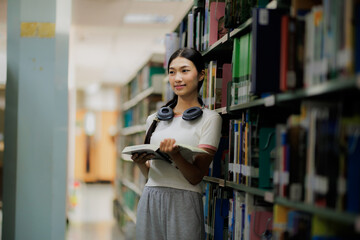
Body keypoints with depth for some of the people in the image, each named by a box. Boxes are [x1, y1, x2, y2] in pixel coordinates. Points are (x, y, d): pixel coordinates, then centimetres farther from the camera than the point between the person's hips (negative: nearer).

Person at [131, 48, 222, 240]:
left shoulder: (210, 119, 0)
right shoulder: (155, 119, 13)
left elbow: (196, 177, -6)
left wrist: (175, 155, -23)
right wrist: (139, 162, -3)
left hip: (184, 201, -4)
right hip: (149, 200, 4)